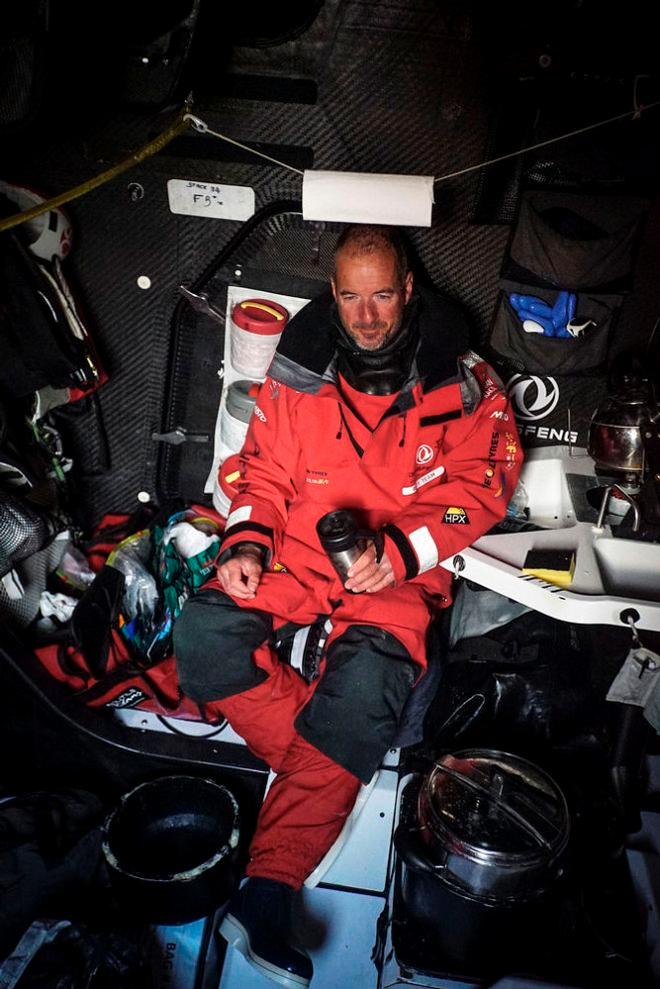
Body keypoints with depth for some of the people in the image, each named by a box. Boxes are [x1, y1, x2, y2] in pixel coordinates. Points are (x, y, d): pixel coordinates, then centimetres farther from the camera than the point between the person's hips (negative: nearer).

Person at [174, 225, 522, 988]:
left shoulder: (458, 379, 1)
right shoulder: (299, 368, 7)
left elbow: (479, 486, -1)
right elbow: (265, 470, 11)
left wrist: (399, 552, -16)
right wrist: (245, 544, -8)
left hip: (400, 573, -2)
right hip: (297, 550, 3)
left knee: (364, 687, -30)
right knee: (201, 636, -21)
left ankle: (266, 892, -22)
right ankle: (334, 774, -13)